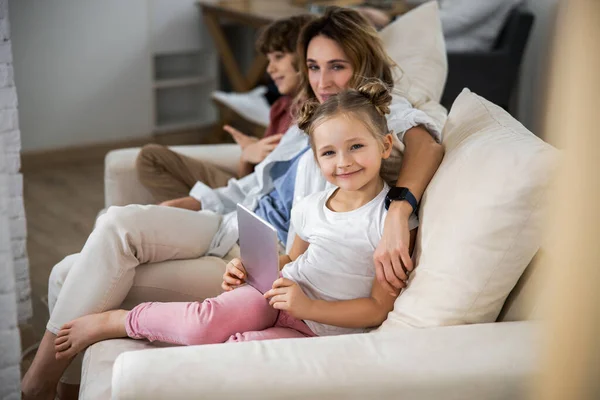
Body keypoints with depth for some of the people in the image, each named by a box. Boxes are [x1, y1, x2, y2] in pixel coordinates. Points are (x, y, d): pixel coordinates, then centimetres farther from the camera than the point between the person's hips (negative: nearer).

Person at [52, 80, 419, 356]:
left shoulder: (392, 219, -12)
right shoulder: (311, 207, 5)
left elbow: (379, 309, -11)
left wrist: (309, 307, -22)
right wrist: (248, 270, 1)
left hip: (318, 330, -3)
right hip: (277, 295, 4)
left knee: (242, 347, -33)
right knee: (203, 322, -28)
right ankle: (110, 321, -3)